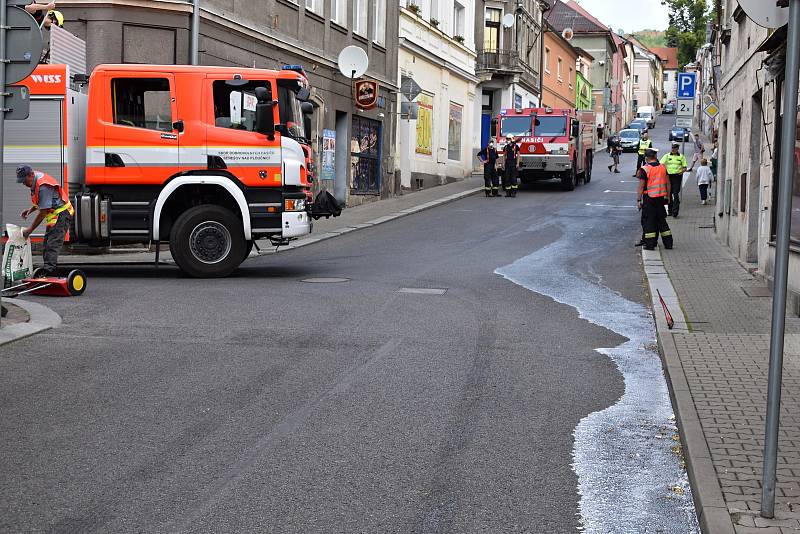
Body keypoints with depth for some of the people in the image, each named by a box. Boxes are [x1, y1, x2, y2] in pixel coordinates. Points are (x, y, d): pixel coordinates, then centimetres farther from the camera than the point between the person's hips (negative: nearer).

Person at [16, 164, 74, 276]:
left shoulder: (43, 187, -25)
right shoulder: (35, 182, 7)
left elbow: (43, 212, -24)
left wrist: (29, 230, -18)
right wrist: (30, 210, 7)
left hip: (61, 215, -11)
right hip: (54, 215, 11)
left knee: (52, 245, -20)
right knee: (46, 245, 11)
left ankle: (49, 269, -27)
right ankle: (49, 269, 15)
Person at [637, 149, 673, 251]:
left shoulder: (644, 169, -10)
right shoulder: (663, 167, 6)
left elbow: (641, 186, -11)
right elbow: (668, 183, 10)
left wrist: (638, 200, -7)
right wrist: (667, 196, 19)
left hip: (649, 198, -5)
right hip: (661, 197, 5)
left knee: (648, 220, 2)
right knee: (661, 219, 14)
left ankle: (650, 244, -1)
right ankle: (668, 243, 16)